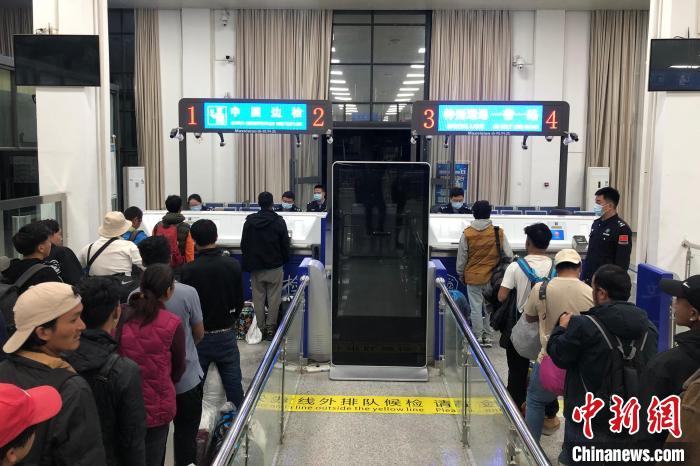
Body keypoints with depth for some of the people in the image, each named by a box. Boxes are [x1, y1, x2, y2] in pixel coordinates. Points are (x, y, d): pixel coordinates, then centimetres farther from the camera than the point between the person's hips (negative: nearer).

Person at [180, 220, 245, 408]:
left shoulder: (189, 270, -17)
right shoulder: (233, 265, -9)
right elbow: (239, 301, 2)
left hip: (199, 336, -2)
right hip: (226, 334, 2)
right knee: (233, 383, 12)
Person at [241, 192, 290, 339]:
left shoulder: (249, 222, 0)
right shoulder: (279, 222, -8)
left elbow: (243, 245, 5)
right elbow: (285, 244, -4)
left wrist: (248, 263, 17)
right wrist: (284, 260, 13)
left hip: (255, 267, 2)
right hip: (274, 266, -2)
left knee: (258, 298, 9)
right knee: (273, 298, 5)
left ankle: (261, 328, 12)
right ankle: (271, 327, 6)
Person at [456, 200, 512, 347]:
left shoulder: (467, 234, -9)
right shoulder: (499, 232, -8)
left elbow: (461, 257, -1)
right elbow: (509, 255, -3)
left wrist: (461, 274, 13)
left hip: (473, 276, -1)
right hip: (492, 277, 1)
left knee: (476, 307, 8)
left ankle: (478, 336, 14)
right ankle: (488, 336, 19)